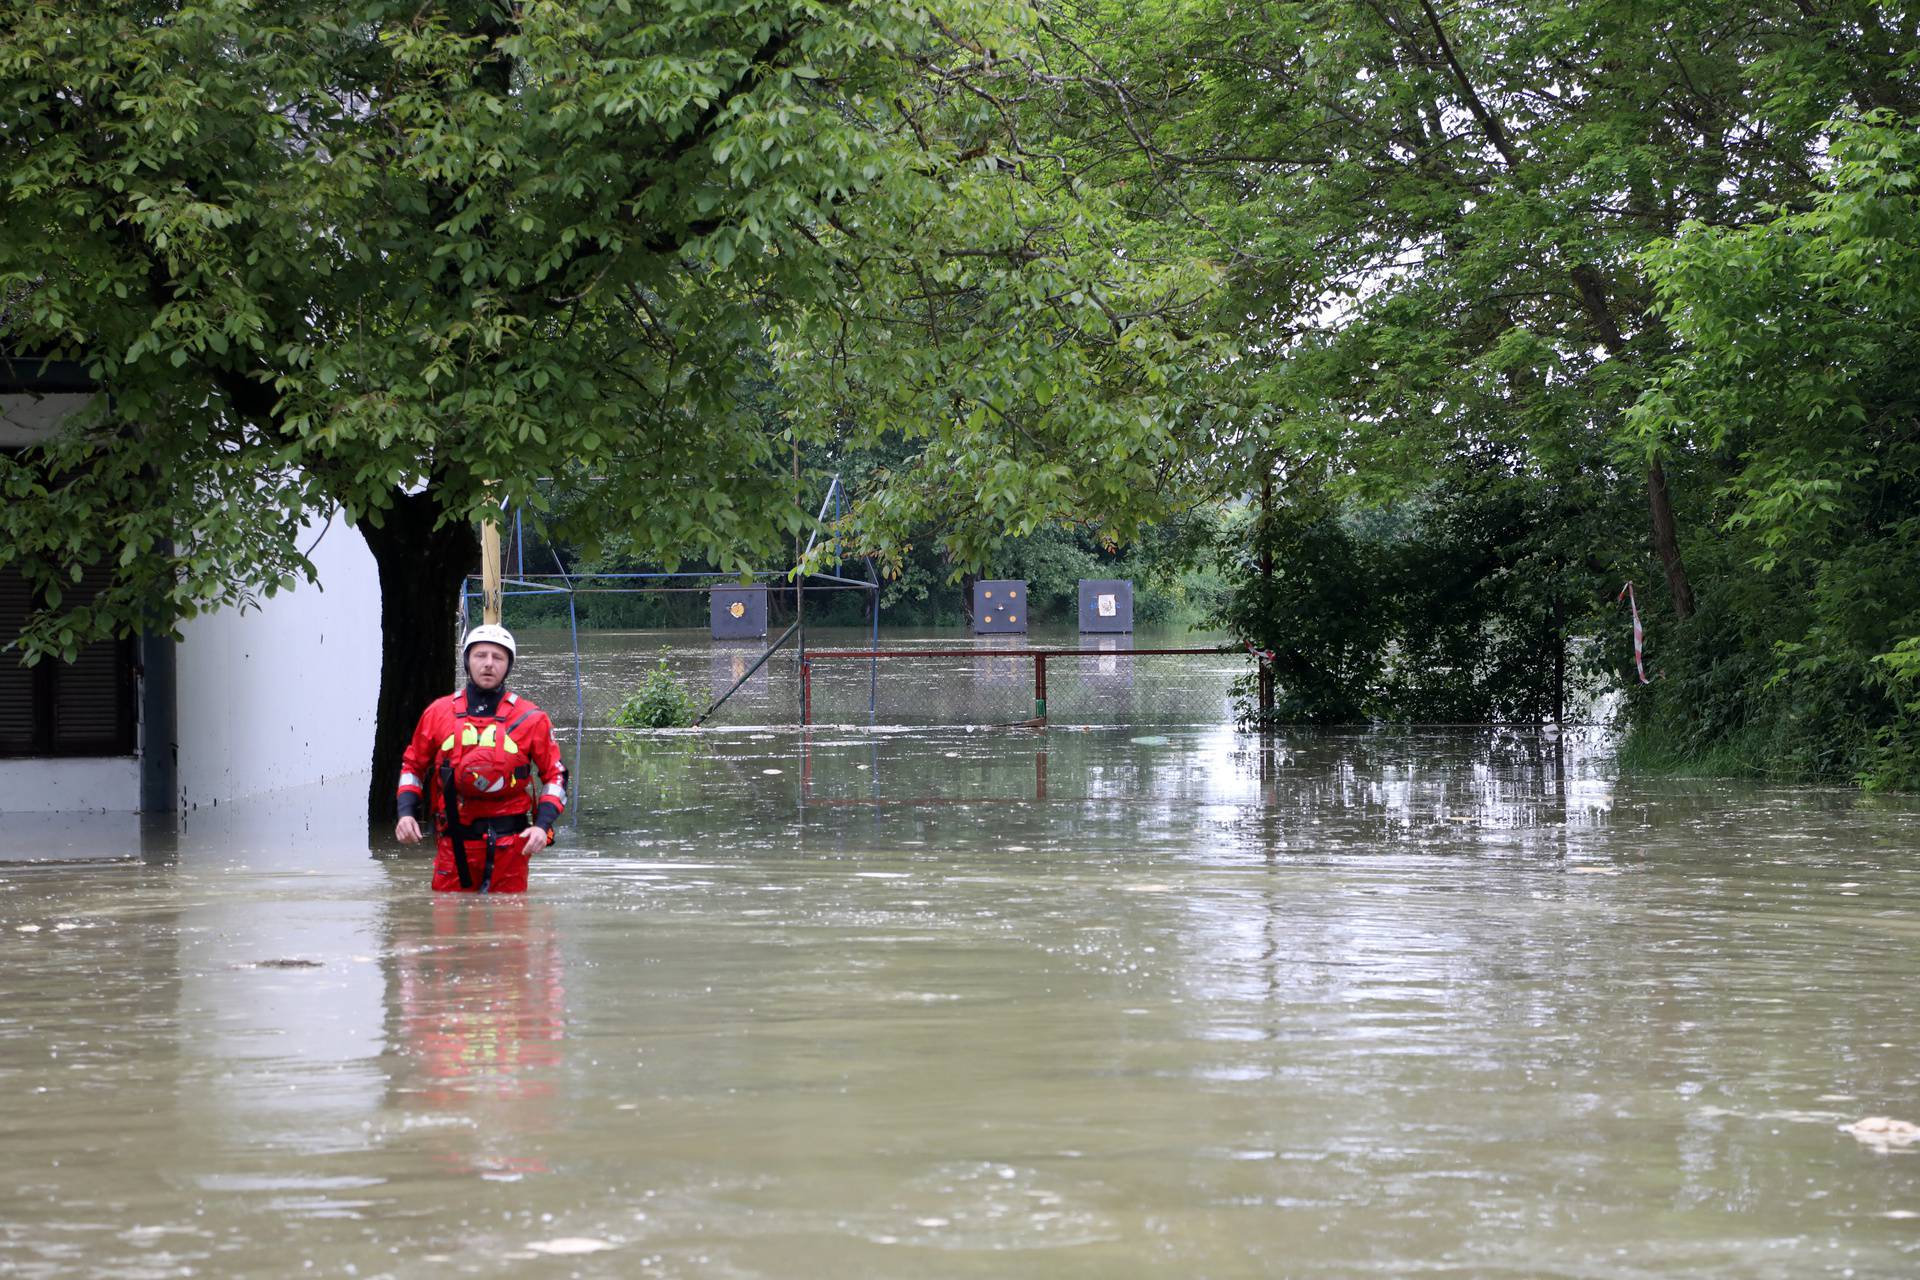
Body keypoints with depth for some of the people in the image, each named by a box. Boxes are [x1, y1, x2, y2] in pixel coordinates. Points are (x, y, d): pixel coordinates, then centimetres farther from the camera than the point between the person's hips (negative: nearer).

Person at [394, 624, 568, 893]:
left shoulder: (531, 719, 3)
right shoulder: (438, 712, 7)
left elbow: (555, 775, 8)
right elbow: (412, 766, 18)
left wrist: (543, 826, -6)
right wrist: (406, 813, 2)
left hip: (508, 843, -1)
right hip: (454, 843, 1)